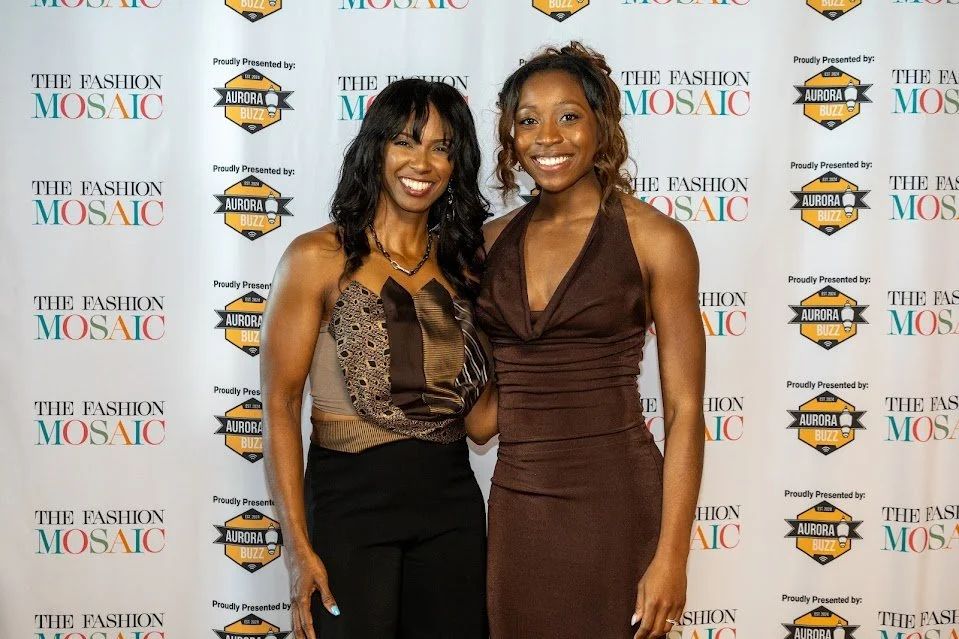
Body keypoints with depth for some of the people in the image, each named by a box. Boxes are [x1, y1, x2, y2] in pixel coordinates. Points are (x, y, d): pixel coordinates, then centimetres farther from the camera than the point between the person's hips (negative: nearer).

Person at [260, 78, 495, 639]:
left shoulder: (465, 261, 8)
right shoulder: (320, 257, -7)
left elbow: (480, 412, 8)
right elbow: (280, 406, -10)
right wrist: (299, 548, -13)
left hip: (452, 506, 5)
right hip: (351, 503, -4)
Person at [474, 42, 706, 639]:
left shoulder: (655, 238, -7)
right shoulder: (493, 240, 5)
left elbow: (685, 410, -7)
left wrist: (671, 556, -12)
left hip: (613, 500, -4)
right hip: (515, 501, 4)